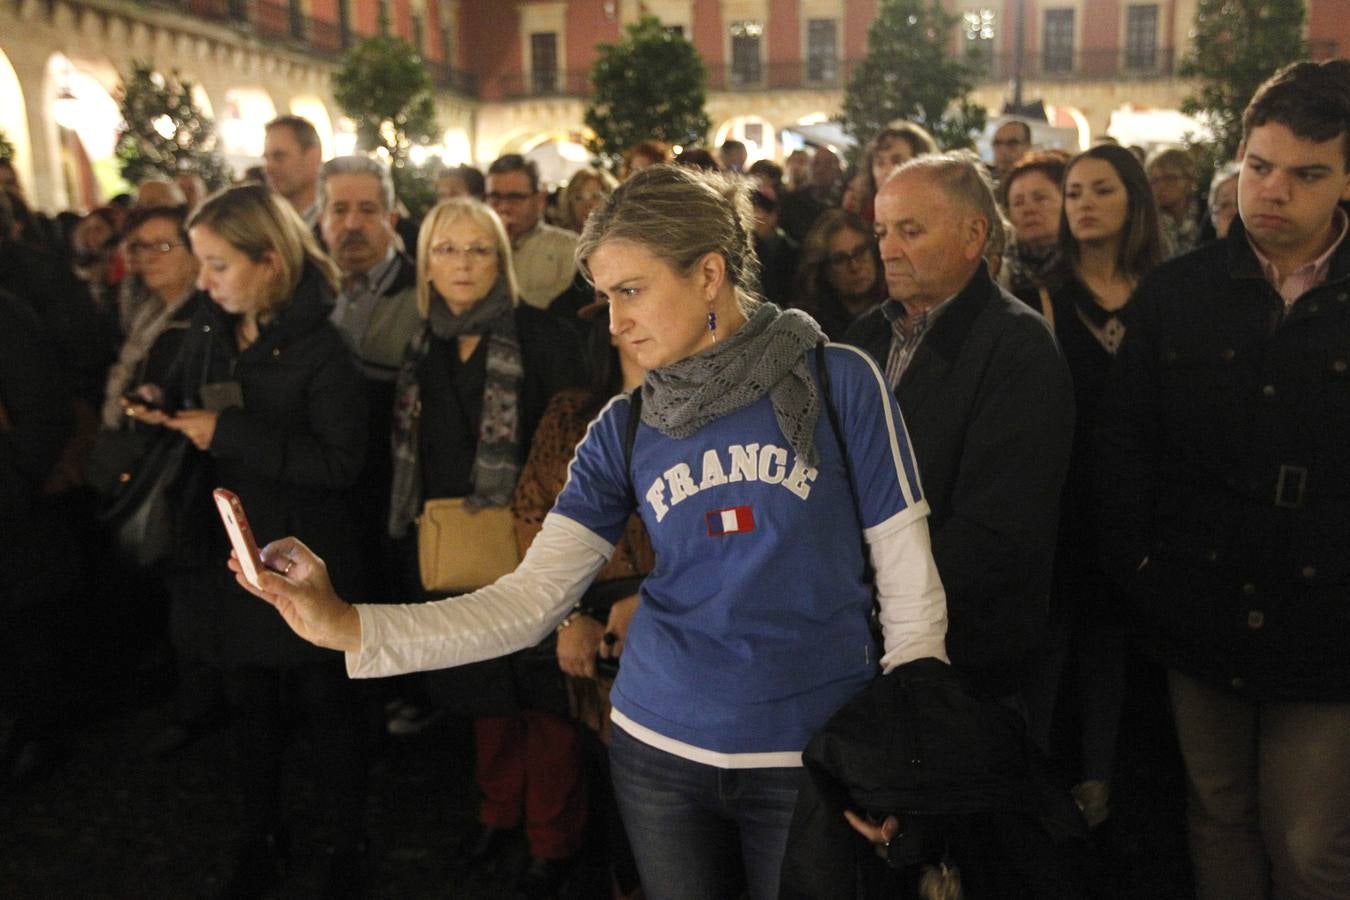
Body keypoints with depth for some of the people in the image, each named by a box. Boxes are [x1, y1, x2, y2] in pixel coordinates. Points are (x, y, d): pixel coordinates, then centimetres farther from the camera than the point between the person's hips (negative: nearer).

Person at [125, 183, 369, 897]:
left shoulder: (319, 348, -18)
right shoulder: (210, 328, 0)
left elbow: (342, 461, -22)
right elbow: (183, 393, 17)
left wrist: (229, 434, -24)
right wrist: (159, 406, -7)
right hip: (228, 545, 6)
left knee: (323, 701, 10)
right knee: (249, 701, 19)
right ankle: (259, 838, 38)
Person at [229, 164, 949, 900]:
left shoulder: (839, 382, -9)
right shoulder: (624, 430, -1)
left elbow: (910, 585, -6)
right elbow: (531, 600, -8)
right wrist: (346, 626, -18)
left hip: (813, 758, -2)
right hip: (660, 752, 3)